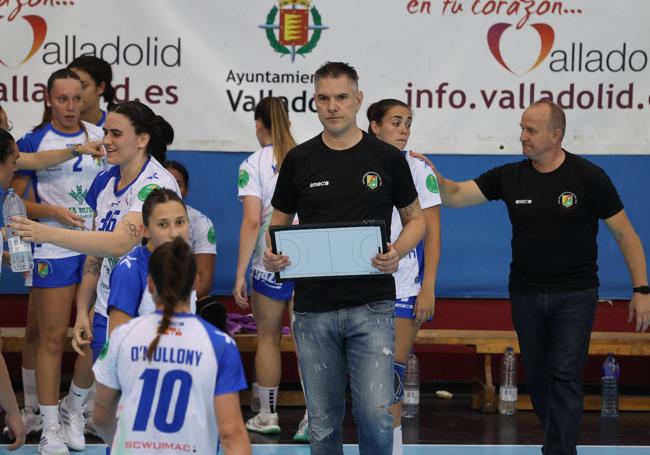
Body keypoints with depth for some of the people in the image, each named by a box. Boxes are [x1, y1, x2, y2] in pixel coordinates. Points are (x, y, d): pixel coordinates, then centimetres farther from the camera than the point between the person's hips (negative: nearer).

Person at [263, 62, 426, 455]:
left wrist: (397, 252, -11)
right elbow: (279, 221, 14)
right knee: (323, 423, 6)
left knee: (376, 415, -12)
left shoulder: (387, 157, 1)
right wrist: (272, 255, -8)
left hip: (371, 306, -2)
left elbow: (415, 219, 10)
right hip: (314, 307, 2)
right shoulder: (299, 160, 6)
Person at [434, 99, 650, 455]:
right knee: (537, 378, 11)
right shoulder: (510, 177, 1)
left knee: (565, 376, -11)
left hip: (575, 294, -4)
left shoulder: (588, 177, -8)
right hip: (526, 293, 4)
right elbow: (455, 195, 0)